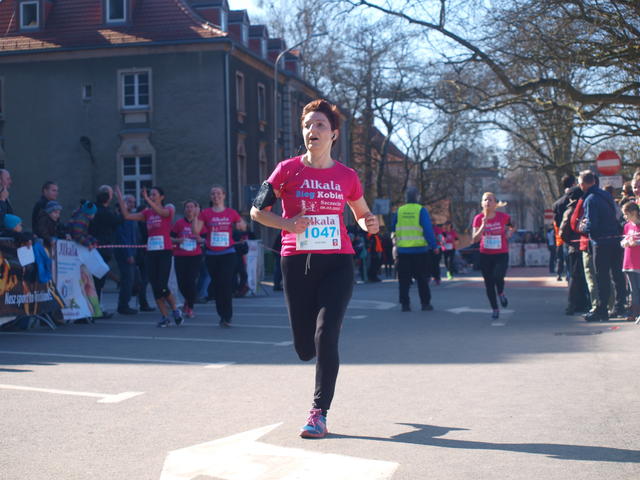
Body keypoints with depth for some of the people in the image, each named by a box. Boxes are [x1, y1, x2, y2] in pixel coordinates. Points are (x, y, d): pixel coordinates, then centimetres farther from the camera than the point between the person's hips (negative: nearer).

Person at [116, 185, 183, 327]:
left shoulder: (168, 209, 1)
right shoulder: (147, 213, 13)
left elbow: (162, 212, -24)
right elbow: (127, 215, 7)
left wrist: (147, 199, -34)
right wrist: (120, 199, 1)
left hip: (165, 252, -5)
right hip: (151, 252, 5)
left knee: (162, 286, -12)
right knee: (155, 287, 2)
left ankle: (175, 310, 9)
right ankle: (165, 317, 10)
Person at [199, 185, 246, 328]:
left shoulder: (231, 213, 4)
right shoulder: (205, 213, 4)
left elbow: (243, 227, 15)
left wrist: (240, 225, -7)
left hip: (228, 253, -2)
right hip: (211, 254, 2)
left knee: (226, 284, -10)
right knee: (216, 285, 5)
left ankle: (226, 317, -4)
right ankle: (223, 315, 17)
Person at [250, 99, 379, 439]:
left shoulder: (346, 176, 5)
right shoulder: (288, 170, 1)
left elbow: (362, 213, 20)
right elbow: (257, 210, 3)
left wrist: (369, 224, -4)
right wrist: (289, 224, -14)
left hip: (337, 262, 0)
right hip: (297, 262, 0)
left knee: (325, 337, -14)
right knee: (305, 348, 5)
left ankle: (319, 414, -4)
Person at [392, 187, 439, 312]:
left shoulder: (399, 211, 4)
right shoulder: (421, 210, -6)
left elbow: (393, 229, 11)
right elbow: (428, 230, -9)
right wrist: (434, 246, -4)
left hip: (403, 250, 2)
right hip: (420, 250, -2)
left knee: (404, 279, 7)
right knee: (422, 278, 7)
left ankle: (404, 304, 5)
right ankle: (425, 303, 8)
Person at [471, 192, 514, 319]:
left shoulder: (503, 217, -6)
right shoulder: (478, 218, -5)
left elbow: (512, 227, 16)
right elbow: (474, 239, -12)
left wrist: (508, 234, 1)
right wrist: (483, 226, -22)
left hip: (501, 255, -2)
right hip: (485, 256, 2)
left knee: (498, 277, -22)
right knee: (488, 283, 6)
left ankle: (501, 293, 14)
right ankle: (495, 309, 24)